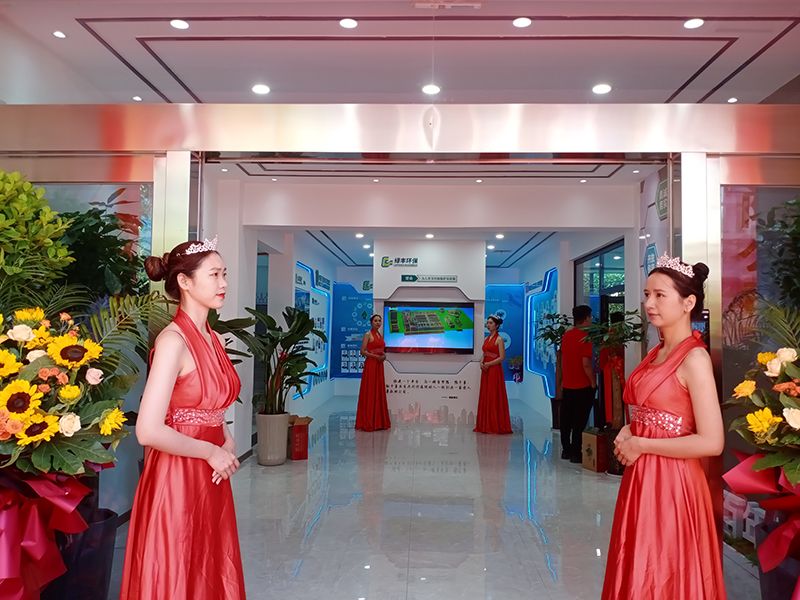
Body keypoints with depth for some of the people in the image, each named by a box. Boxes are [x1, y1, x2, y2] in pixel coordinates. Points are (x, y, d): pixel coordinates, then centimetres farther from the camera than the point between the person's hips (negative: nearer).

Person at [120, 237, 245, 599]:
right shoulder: (173, 340, -18)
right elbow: (148, 431, -25)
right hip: (177, 481, -8)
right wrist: (212, 452, -14)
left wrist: (228, 442, 0)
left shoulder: (213, 338, 7)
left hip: (211, 480, 8)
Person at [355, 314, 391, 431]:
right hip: (370, 365, -8)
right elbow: (363, 351, -13)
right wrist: (376, 356, -18)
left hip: (379, 365, 8)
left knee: (379, 392, 9)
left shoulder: (380, 335, 15)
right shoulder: (368, 335, -7)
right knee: (369, 392, -5)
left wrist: (383, 356, 2)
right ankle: (367, 422, -1)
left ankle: (379, 421, 15)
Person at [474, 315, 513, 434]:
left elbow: (502, 357, -13)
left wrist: (488, 364, -15)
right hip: (485, 370, 7)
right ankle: (485, 425, 14)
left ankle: (496, 425, 3)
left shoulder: (499, 339, -8)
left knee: (494, 398, -4)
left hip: (495, 370, -7)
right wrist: (481, 362, -3)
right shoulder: (486, 339, 14)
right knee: (484, 397, 8)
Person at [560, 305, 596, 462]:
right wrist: (593, 382, -11)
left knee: (566, 419, 13)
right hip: (583, 386, -7)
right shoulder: (585, 337, -17)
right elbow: (586, 364, -20)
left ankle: (566, 450, 22)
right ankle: (575, 453, 4)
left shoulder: (566, 335, 5)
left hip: (567, 384, 7)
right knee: (580, 421, 1)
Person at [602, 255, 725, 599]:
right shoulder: (656, 353, 8)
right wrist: (627, 433, 0)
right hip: (641, 480, 8)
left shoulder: (694, 357, -16)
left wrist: (640, 445, -15)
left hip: (671, 484, -8)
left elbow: (711, 443, -21)